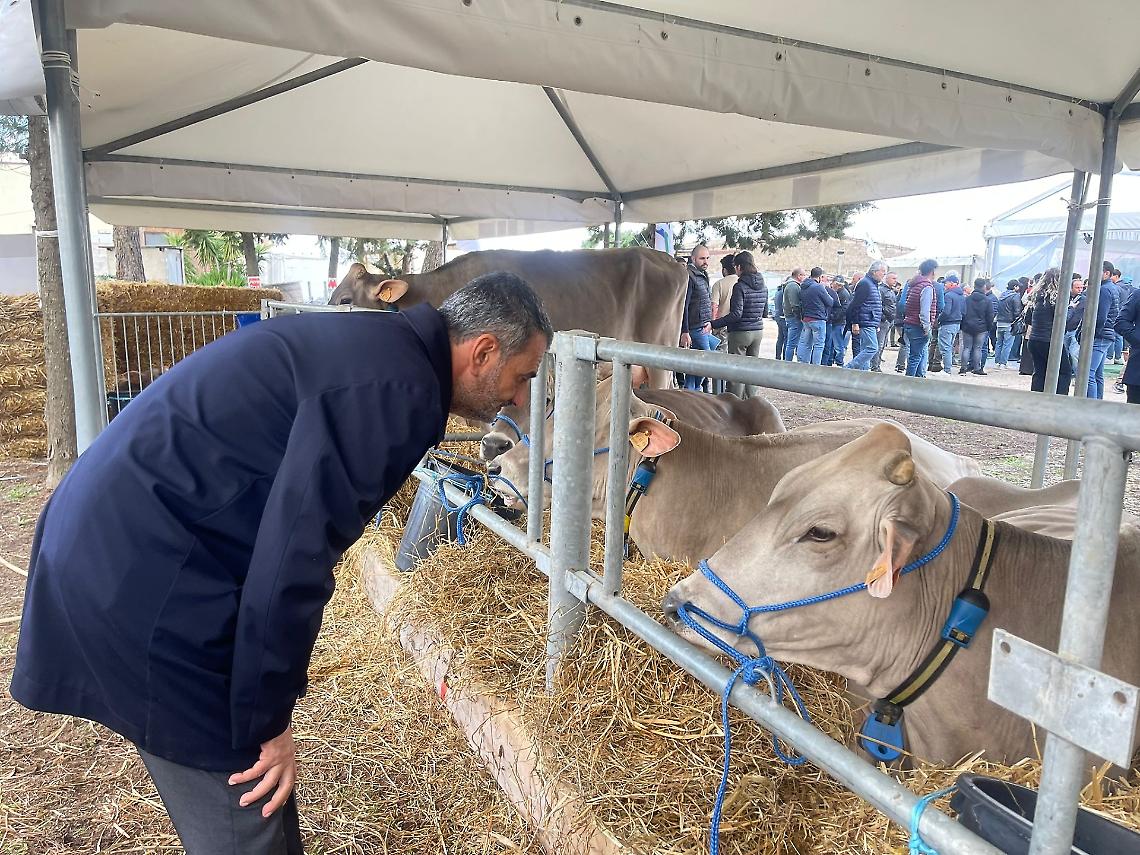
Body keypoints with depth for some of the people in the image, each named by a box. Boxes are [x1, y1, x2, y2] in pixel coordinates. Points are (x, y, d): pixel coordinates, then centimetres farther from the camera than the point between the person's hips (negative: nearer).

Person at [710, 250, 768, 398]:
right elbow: (765, 313, 15)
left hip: (740, 332, -7)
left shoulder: (740, 286, -15)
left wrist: (714, 324, -23)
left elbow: (736, 314, -23)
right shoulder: (763, 286, 7)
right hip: (758, 331, 7)